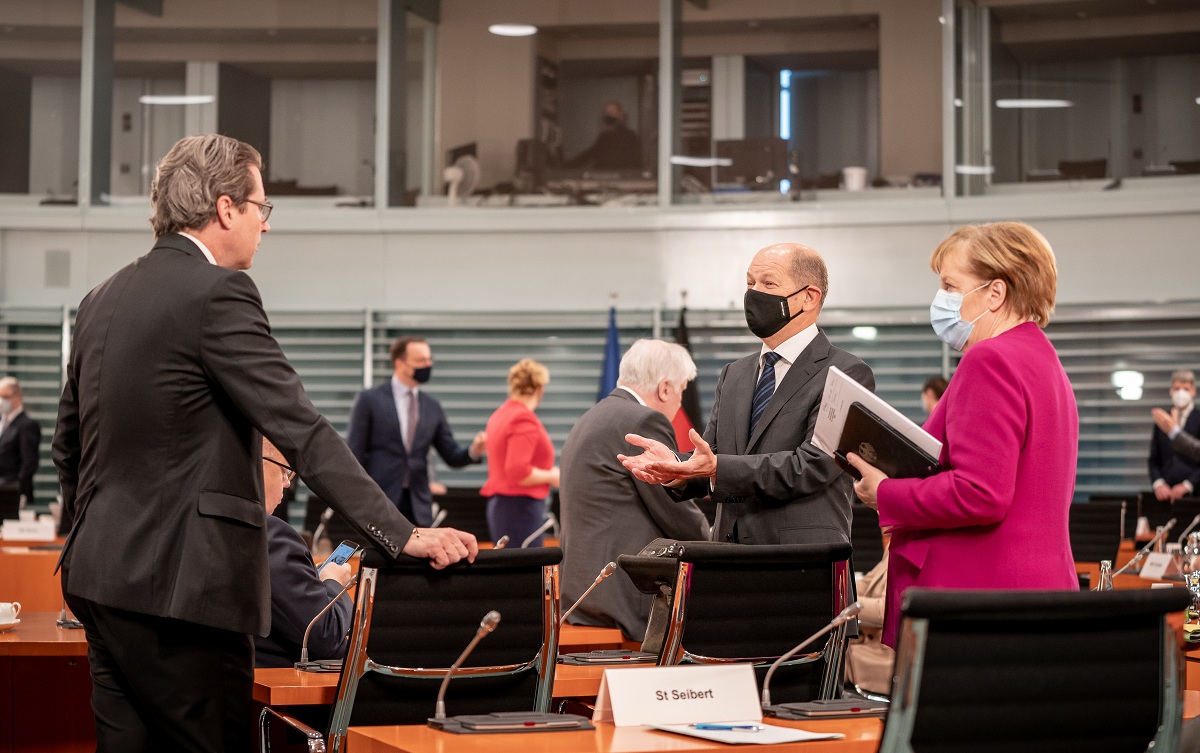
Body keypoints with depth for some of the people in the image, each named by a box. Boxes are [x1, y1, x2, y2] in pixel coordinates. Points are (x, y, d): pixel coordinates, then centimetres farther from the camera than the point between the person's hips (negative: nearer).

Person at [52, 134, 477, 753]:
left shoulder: (103, 300, 13)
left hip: (103, 575, 9)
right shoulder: (219, 294, -13)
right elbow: (300, 431, -19)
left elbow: (68, 444, 21)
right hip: (180, 584, -9)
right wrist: (402, 535, -19)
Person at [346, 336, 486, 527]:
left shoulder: (432, 407, 12)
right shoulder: (369, 400, -1)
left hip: (418, 505, 4)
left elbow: (452, 456, 11)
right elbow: (354, 454, -2)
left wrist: (473, 450, -11)